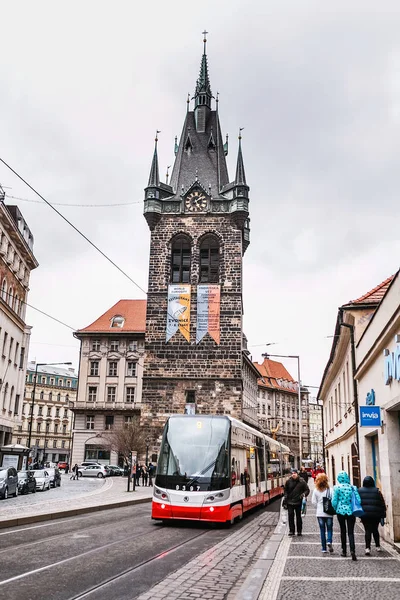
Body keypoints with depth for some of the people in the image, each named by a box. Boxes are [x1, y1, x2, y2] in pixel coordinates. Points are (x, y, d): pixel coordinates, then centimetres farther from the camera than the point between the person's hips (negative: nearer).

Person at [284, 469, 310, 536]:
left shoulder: (302, 482, -4)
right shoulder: (288, 481, 1)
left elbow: (307, 490, 3)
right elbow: (285, 490, 14)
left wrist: (304, 494, -14)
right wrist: (285, 497, 4)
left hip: (298, 502, -1)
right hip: (289, 502, 1)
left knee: (298, 516, 6)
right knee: (290, 516, 0)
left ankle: (299, 531, 18)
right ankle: (291, 530, 10)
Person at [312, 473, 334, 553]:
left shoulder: (316, 490, -4)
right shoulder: (329, 490, -9)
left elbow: (313, 502, -2)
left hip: (319, 513, 1)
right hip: (328, 513, -1)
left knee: (322, 530, 8)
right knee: (329, 528, 11)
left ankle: (324, 548, 8)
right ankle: (329, 541, -15)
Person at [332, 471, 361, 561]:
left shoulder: (337, 487, -8)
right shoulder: (353, 487, -3)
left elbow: (334, 501, -7)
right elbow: (358, 500, -4)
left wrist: (335, 509, 12)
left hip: (341, 511, 0)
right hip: (351, 512, 1)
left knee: (343, 531, 14)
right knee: (351, 532, 3)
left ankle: (344, 551, 20)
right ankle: (352, 550, -16)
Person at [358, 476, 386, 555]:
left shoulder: (359, 491, 0)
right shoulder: (377, 491, -2)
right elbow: (382, 503, 1)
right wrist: (383, 514, 8)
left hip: (364, 514, 0)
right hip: (376, 514, 0)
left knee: (367, 531, 2)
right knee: (375, 530, 18)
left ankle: (367, 548, -10)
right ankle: (378, 546, 25)